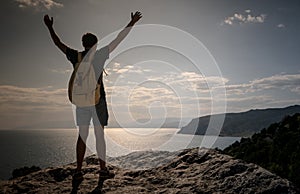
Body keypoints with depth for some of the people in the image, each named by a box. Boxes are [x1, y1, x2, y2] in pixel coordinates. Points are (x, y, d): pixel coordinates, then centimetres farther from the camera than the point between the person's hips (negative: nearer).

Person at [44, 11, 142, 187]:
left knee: (82, 135, 7)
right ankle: (103, 170, 11)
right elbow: (118, 40, 2)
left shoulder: (76, 56, 5)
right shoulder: (99, 55, -2)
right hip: (98, 100, -3)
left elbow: (58, 43, 19)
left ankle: (79, 171, 4)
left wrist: (50, 27, 34)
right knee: (100, 135, 3)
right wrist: (132, 23, 10)